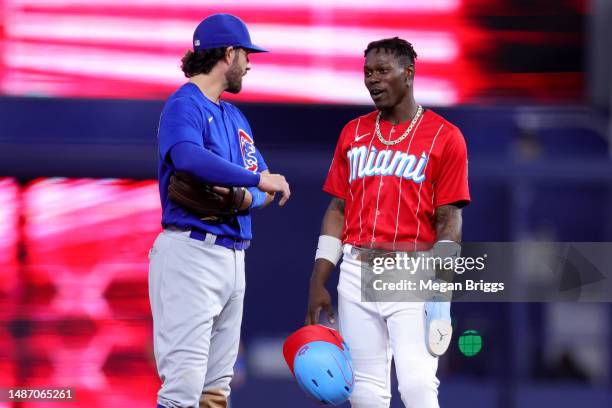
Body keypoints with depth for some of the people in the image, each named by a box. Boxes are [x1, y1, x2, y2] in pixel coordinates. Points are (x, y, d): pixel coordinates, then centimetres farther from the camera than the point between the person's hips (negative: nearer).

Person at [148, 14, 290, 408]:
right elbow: (187, 157, -28)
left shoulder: (235, 117, 20)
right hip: (191, 252, -9)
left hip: (233, 254, 9)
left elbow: (265, 187, 14)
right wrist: (256, 180, -21)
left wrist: (243, 197, -10)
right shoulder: (185, 105, -6)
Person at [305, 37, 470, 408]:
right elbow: (338, 210, 15)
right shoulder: (354, 134, 13)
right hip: (357, 275, 4)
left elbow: (449, 220, -3)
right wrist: (318, 283, 8)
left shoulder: (445, 137, 0)